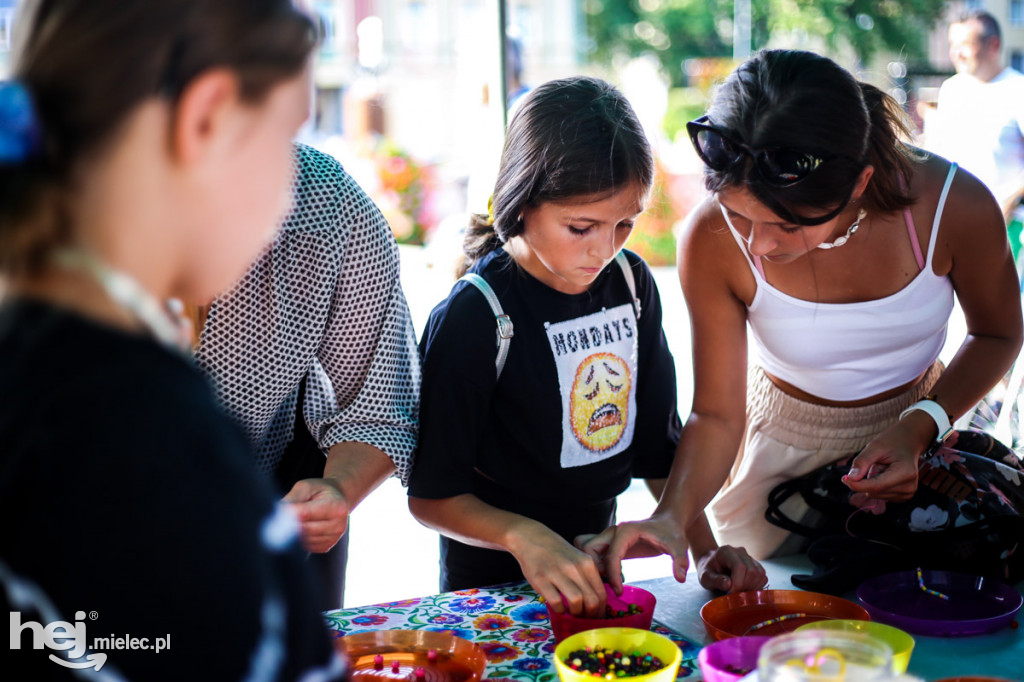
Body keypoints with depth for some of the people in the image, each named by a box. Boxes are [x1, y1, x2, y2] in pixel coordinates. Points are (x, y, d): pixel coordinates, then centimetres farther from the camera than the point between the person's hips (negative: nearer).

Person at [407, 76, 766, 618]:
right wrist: (524, 537, -31)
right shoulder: (472, 317, -18)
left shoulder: (630, 283, 1)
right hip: (493, 579, -4)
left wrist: (705, 550, -2)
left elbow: (658, 442, 8)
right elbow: (431, 495, -15)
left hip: (595, 560, 5)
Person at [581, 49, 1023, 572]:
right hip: (781, 454, -1)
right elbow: (717, 415, -20)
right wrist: (672, 518, -38)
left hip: (913, 435, 1)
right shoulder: (712, 241, -29)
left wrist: (922, 426, -22)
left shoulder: (955, 205, -27)